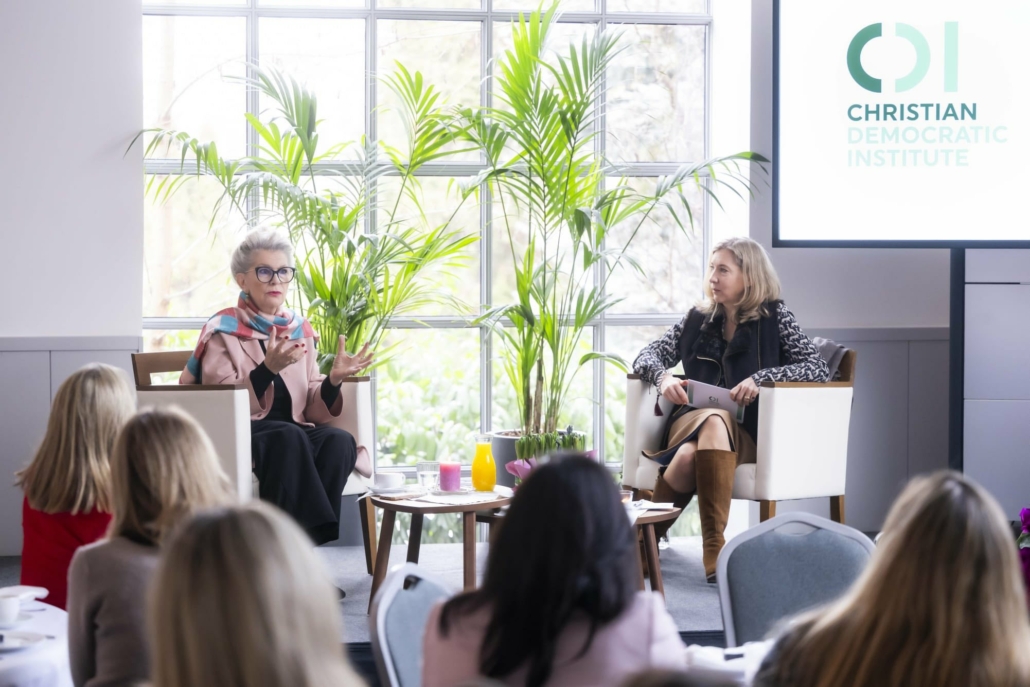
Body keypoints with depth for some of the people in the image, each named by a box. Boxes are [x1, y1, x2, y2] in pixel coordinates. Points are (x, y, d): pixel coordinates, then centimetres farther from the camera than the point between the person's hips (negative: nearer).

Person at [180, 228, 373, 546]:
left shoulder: (300, 330, 14)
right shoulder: (222, 331, 0)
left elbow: (313, 410, 11)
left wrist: (334, 379, -9)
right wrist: (267, 369, -25)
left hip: (295, 433, 4)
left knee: (340, 441, -29)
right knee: (289, 437, -36)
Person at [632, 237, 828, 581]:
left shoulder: (774, 317, 6)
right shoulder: (699, 317, 16)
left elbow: (818, 368, -4)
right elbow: (647, 356, 17)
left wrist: (761, 377, -17)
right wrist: (663, 377, -7)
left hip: (747, 431, -2)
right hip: (690, 419, 2)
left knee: (715, 424, -40)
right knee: (689, 456, -37)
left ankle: (713, 549, -41)